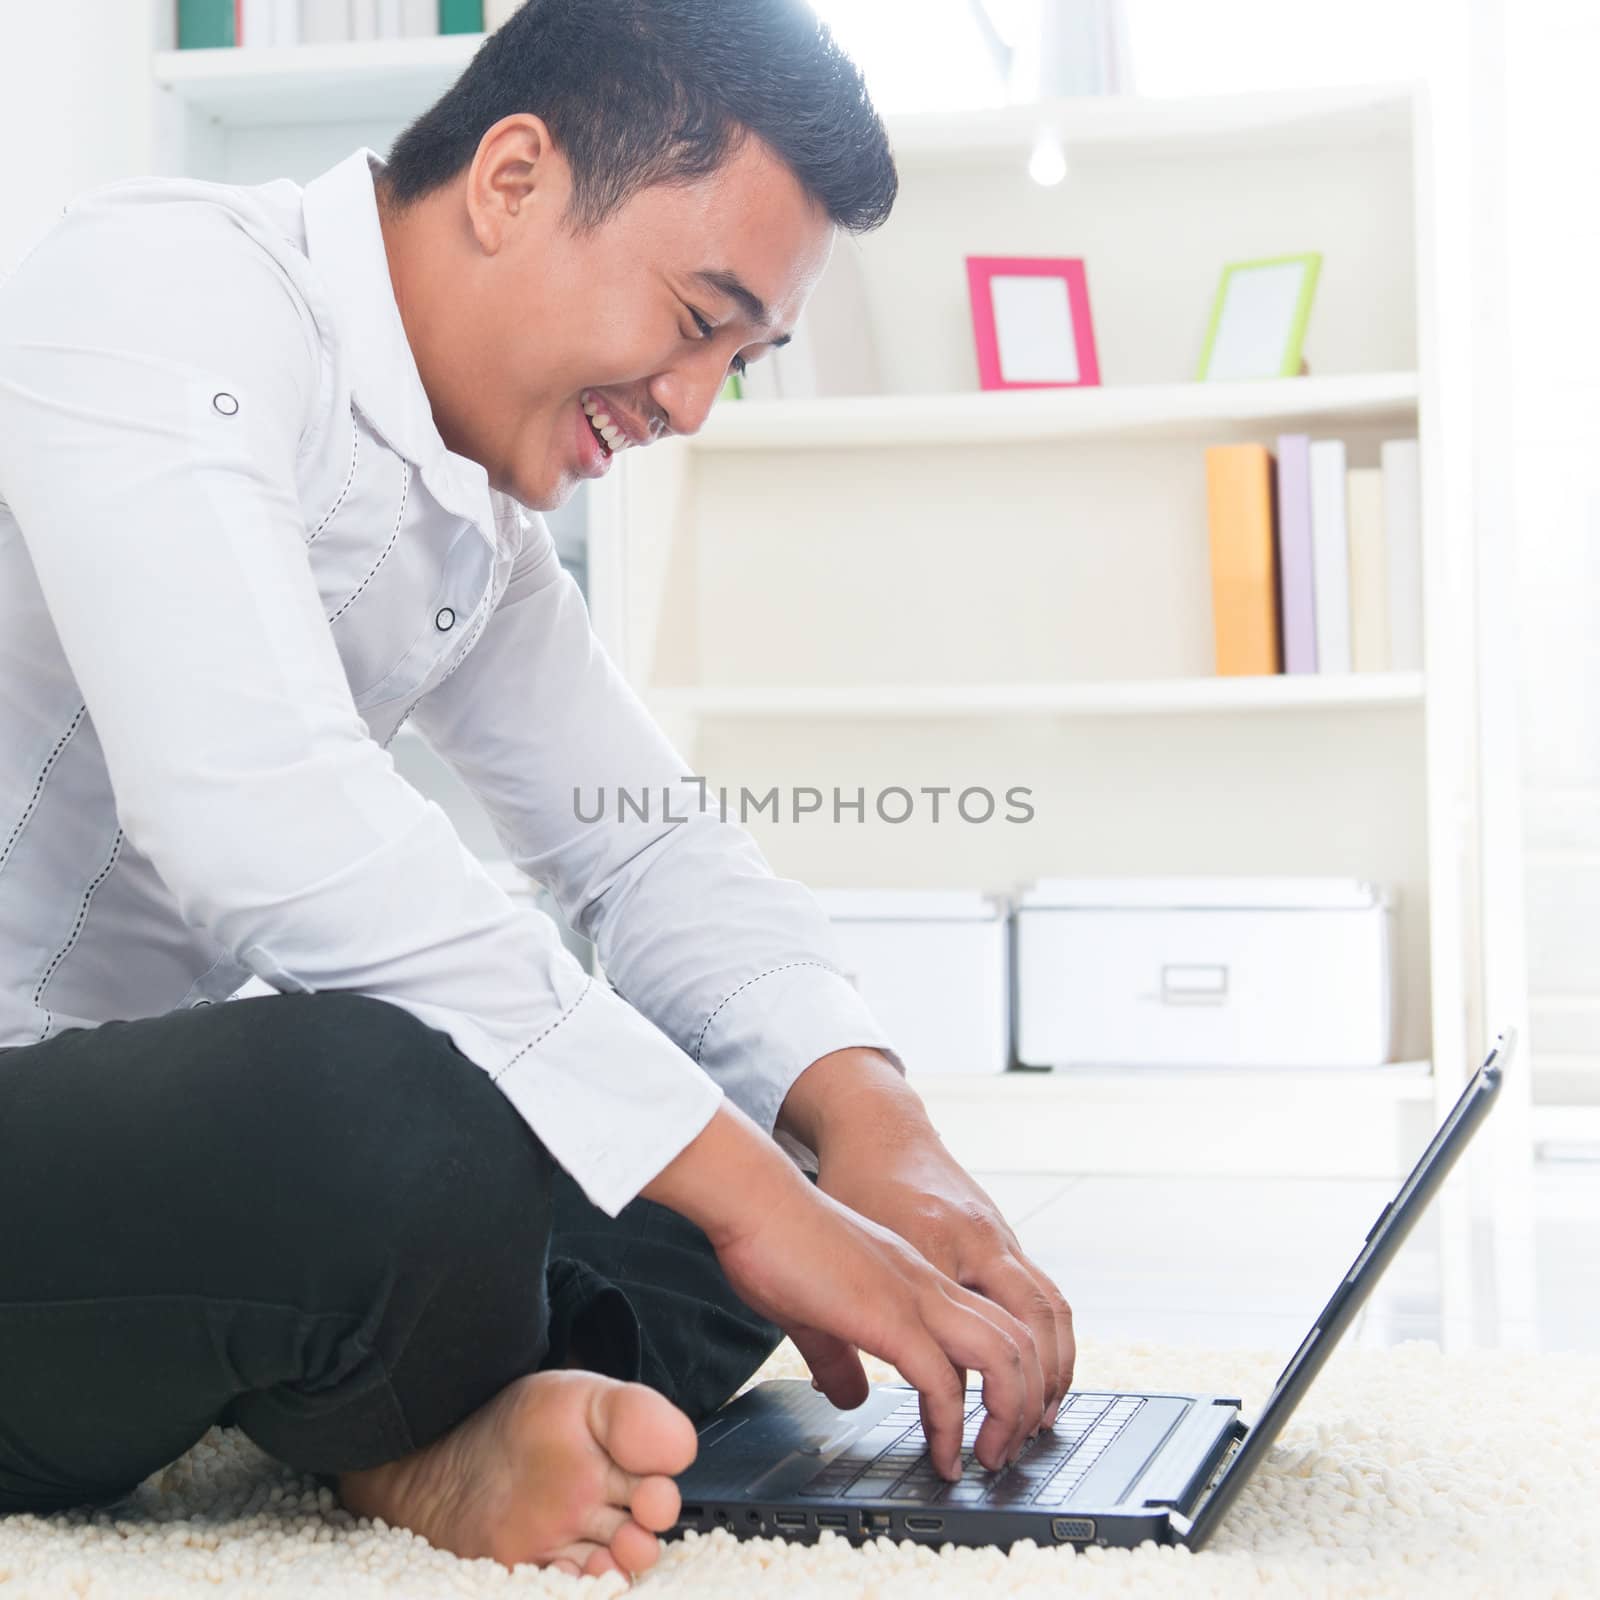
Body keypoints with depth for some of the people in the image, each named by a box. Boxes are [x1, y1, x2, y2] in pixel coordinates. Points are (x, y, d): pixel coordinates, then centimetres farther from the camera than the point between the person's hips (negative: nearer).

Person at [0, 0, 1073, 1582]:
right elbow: (267, 819, -32)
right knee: (401, 1115, -36)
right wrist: (747, 1188, -30)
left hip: (130, 1129, 9)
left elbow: (648, 842, 11)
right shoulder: (161, 286, -17)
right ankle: (424, 1435, -5)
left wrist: (867, 1115, -10)